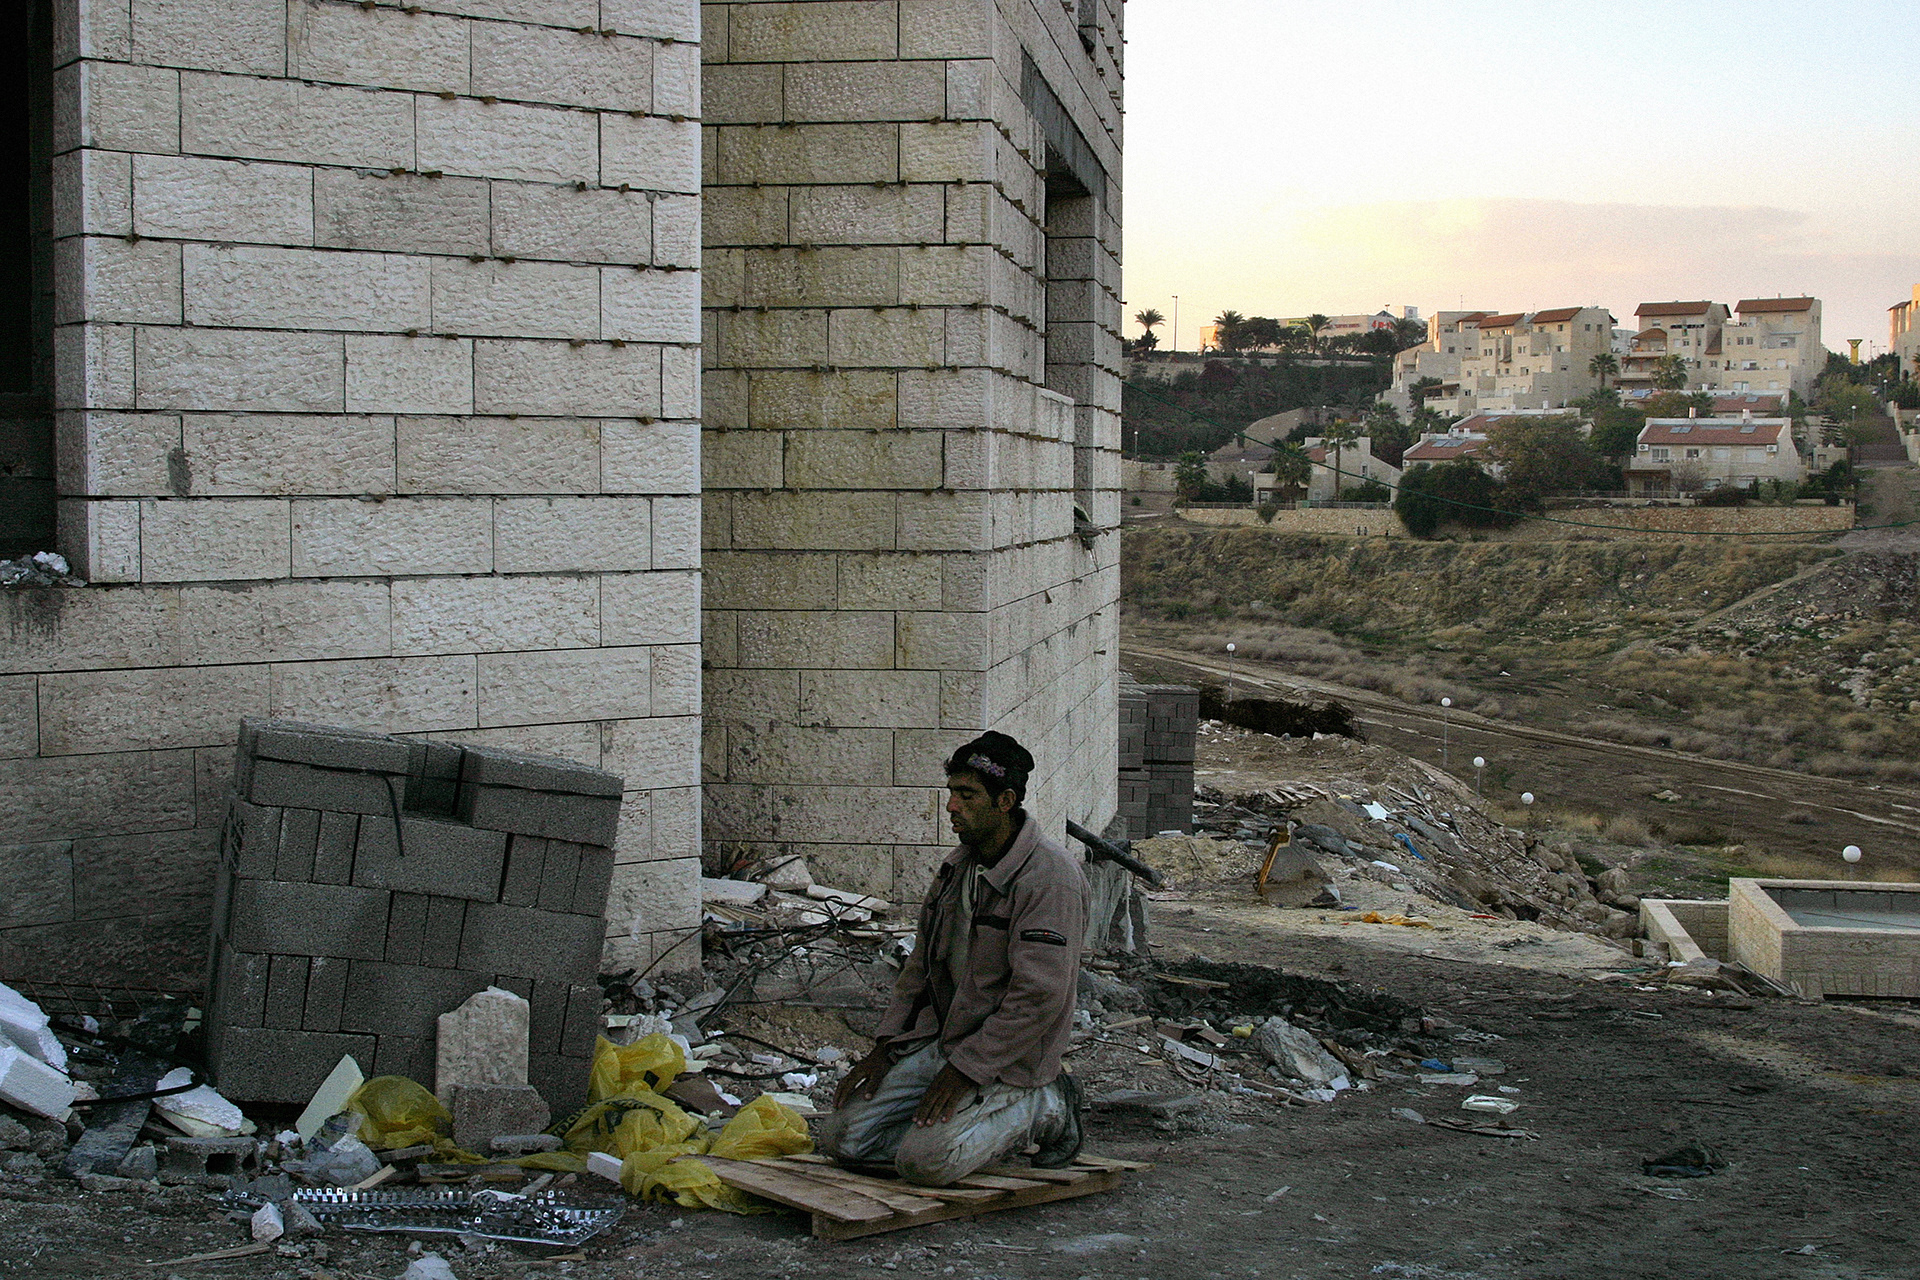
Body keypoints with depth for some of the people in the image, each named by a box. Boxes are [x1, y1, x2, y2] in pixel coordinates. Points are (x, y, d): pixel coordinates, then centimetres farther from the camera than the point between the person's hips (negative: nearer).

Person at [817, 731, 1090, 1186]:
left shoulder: (1051, 876, -18)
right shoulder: (957, 866, 10)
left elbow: (1037, 997, -22)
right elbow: (921, 965, 17)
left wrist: (963, 1070, -21)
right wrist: (885, 1046, 6)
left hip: (1007, 1058, -8)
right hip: (938, 1041, 8)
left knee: (926, 1162, -26)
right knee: (840, 1138, -5)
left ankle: (1041, 1109, 0)